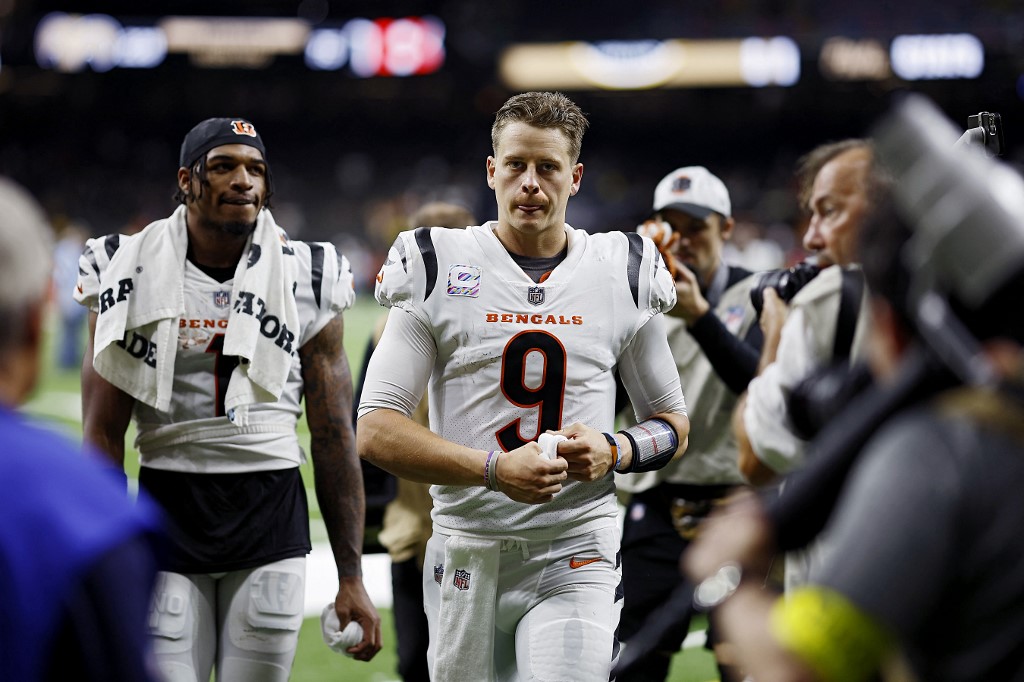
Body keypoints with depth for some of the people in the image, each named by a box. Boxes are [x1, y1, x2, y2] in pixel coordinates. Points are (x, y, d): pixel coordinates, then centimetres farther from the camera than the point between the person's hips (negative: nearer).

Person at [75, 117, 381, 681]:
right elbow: (103, 434, 1)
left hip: (271, 514, 1)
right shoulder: (131, 276, 1)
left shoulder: (305, 280, 3)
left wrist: (351, 579, 2)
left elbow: (334, 441, 5)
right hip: (167, 512, -1)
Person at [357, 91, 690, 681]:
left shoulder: (625, 277, 6)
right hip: (468, 555, 0)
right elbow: (376, 432, -7)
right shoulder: (437, 272, -1)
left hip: (576, 561, 0)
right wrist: (494, 468, -19)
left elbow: (674, 427, 15)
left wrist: (614, 451, -8)